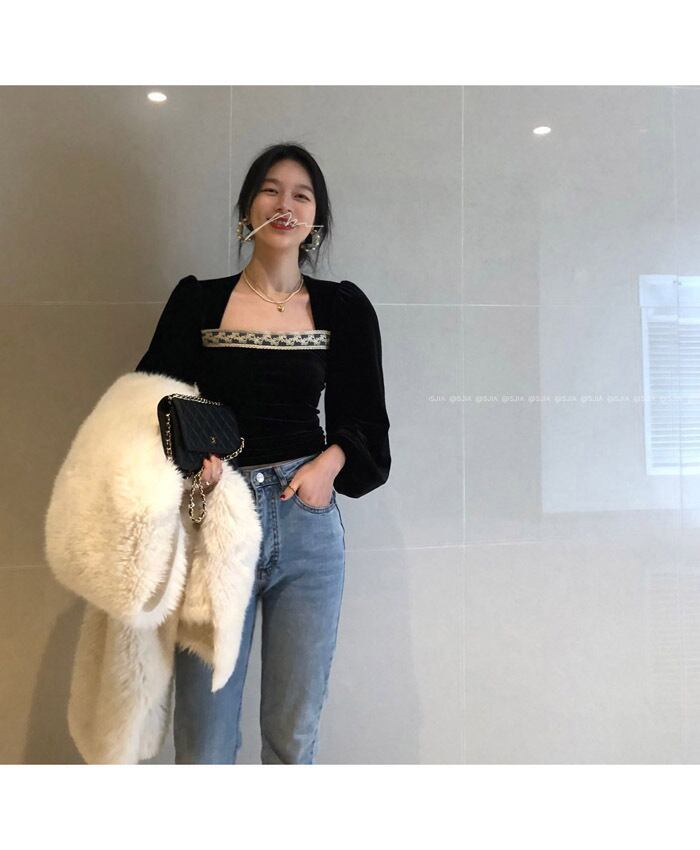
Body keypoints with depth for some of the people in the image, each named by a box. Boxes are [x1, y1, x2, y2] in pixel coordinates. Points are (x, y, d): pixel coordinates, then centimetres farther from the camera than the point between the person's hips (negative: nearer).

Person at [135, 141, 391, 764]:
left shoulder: (343, 308, 8)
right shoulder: (197, 301, 6)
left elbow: (365, 416, 11)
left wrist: (330, 463, -9)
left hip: (308, 522, 1)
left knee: (294, 735, 11)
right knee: (203, 740, 5)